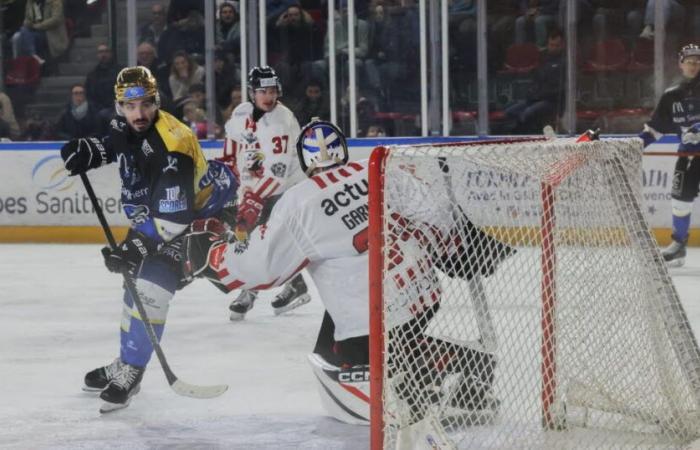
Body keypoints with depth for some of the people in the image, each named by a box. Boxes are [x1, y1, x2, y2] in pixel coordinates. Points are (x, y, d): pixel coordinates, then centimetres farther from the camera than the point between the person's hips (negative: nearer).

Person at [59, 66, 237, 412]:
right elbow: (112, 147, 18)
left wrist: (138, 246, -41)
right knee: (135, 283, 15)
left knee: (151, 287, -18)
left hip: (191, 217, -9)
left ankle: (129, 372, -7)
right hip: (150, 212, 9)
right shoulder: (123, 127, -9)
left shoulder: (170, 149, -34)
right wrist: (87, 152, -3)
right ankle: (125, 365, 29)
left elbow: (173, 217, -36)